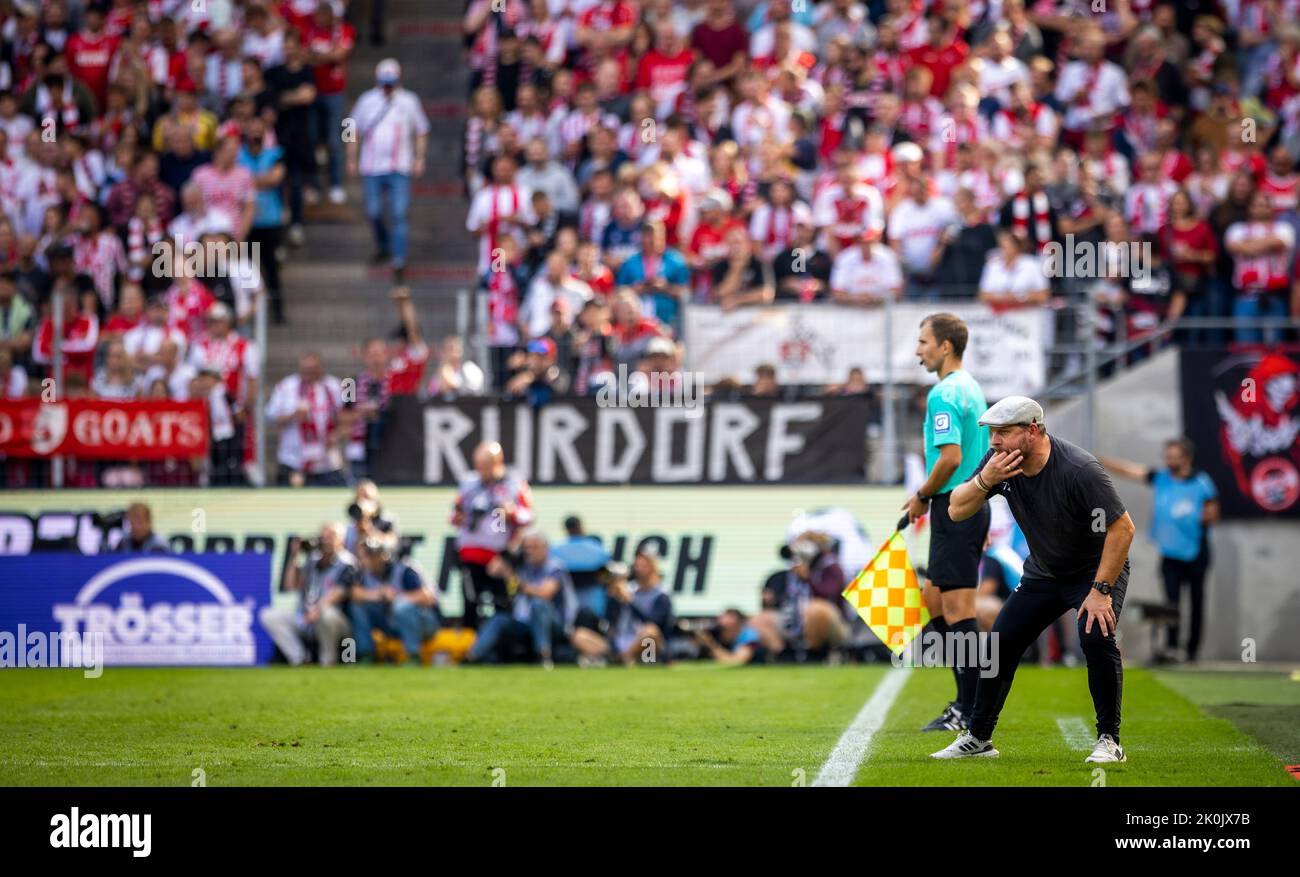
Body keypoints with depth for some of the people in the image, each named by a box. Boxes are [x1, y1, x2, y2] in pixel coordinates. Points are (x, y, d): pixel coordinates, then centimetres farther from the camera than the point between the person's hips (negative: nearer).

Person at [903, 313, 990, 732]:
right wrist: (927, 495, 19)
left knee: (957, 610, -6)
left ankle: (971, 711, -4)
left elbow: (950, 458, -23)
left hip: (954, 509, -10)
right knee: (934, 602, 15)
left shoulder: (944, 394, -15)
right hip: (972, 506, 10)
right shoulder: (971, 388, 16)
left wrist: (922, 496, -8)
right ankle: (968, 701, 16)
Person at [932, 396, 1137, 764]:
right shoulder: (1000, 461, -12)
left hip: (1097, 568, -6)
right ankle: (977, 739, 17)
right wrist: (985, 480, -30)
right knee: (999, 645, 2)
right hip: (1043, 574, 6)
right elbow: (957, 510, -10)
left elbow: (1122, 528, -30)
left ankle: (1109, 741, -18)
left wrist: (1101, 590, -31)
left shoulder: (1078, 469, -32)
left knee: (1096, 636, -29)